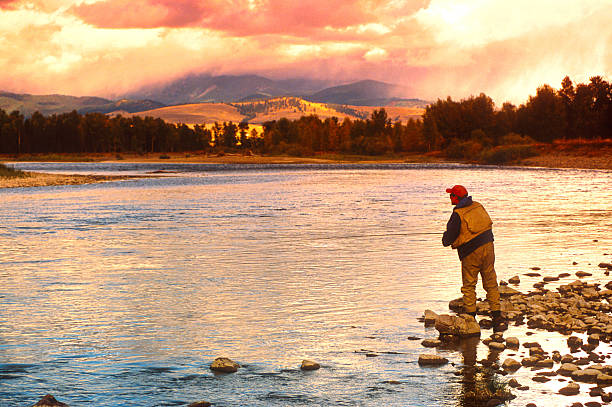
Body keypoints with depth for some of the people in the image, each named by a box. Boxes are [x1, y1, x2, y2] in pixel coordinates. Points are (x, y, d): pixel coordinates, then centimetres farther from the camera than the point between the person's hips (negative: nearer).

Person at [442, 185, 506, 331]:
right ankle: (498, 317, 7)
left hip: (471, 253, -5)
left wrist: (445, 241, 14)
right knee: (491, 283, 10)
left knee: (469, 286, 8)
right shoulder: (478, 206, 5)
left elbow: (448, 238, -11)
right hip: (488, 247, 6)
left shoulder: (458, 215, -15)